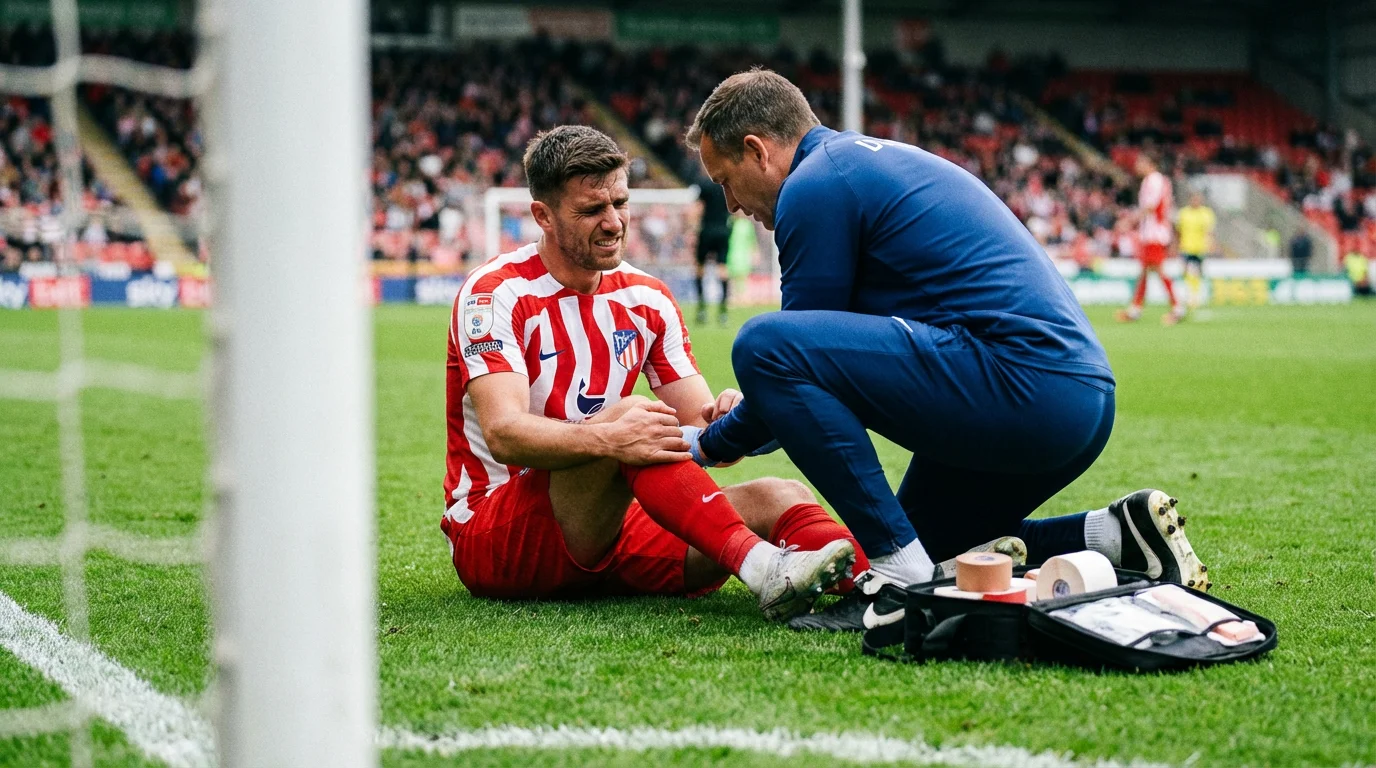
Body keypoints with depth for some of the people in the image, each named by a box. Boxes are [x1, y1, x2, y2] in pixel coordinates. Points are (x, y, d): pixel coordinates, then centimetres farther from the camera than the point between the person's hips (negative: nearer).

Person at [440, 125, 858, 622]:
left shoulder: (646, 299, 9)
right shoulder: (496, 293, -10)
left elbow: (698, 419, 5)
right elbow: (504, 434, -24)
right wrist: (608, 439, -41)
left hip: (607, 534, 6)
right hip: (490, 540, -6)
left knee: (778, 498, -15)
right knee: (627, 417, -33)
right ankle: (760, 566, -48)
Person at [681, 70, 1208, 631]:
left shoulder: (815, 185, -4)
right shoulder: (876, 159, 26)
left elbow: (795, 349, -1)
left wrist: (708, 445, 14)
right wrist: (745, 419, 36)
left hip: (1022, 381, -10)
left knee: (764, 346, -14)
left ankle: (902, 578, -14)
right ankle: (1116, 537, 12)